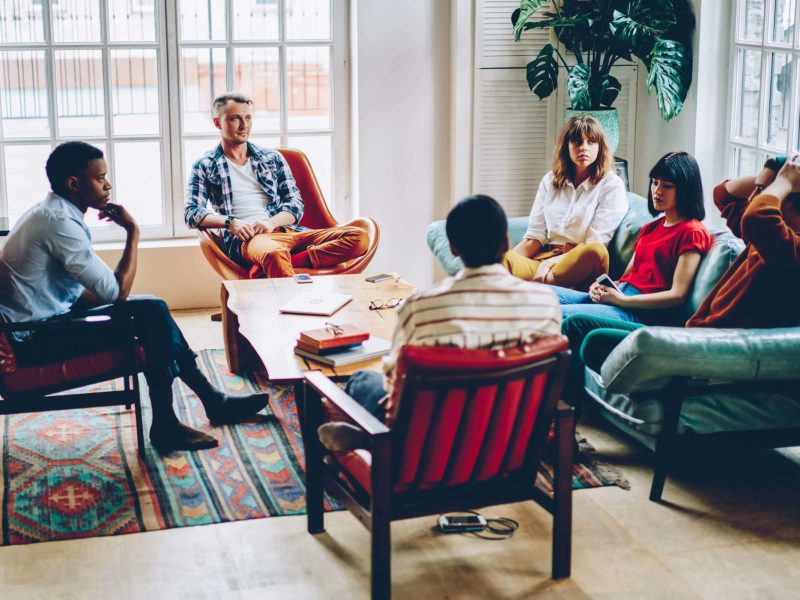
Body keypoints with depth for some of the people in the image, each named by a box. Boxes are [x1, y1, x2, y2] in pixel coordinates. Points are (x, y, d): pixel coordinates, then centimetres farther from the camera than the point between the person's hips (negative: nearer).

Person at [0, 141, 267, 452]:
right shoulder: (60, 223, -22)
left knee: (153, 309, 7)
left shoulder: (50, 213, 10)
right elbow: (117, 291, -22)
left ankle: (213, 401, 11)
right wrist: (133, 231, -13)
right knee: (152, 315, -14)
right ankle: (165, 425, -4)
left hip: (46, 319, 10)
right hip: (38, 339, -10)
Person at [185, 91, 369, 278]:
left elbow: (296, 204, 16)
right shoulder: (205, 166, 15)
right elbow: (192, 213, 4)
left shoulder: (272, 158, 23)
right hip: (246, 239, -5)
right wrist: (230, 223, -15)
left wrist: (271, 222, -7)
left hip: (288, 232, 5)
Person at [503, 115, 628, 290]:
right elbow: (534, 237, 13)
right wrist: (506, 261, -7)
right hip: (542, 259, 3)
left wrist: (551, 262, -17)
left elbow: (595, 247, -4)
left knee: (595, 251, -38)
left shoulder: (612, 185, 5)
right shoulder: (550, 181, 19)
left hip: (580, 267, -3)